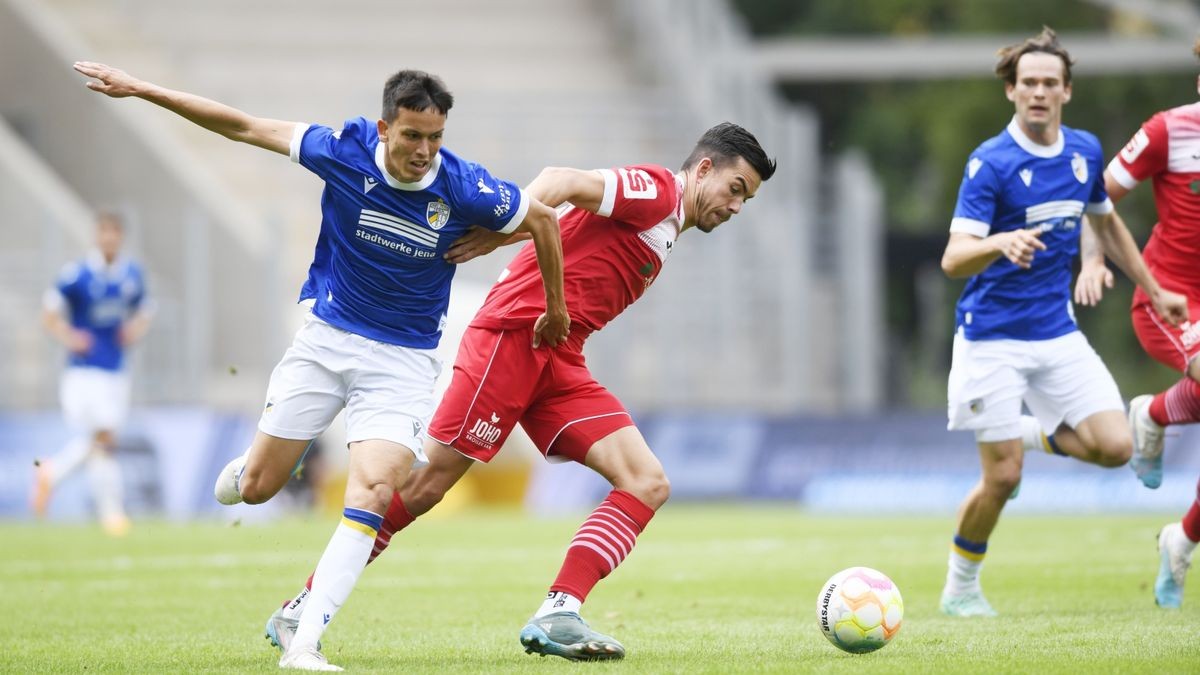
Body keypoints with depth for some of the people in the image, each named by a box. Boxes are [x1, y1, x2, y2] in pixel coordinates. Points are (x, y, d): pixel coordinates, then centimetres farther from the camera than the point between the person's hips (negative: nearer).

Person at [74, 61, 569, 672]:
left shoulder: (463, 188, -18)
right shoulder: (344, 151, -15)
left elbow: (543, 217, -1)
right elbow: (244, 127, -6)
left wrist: (555, 308, 10)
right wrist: (141, 89, -4)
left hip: (403, 361, -2)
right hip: (326, 339, 2)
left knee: (373, 492, -22)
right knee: (257, 487, 8)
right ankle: (240, 470, 48)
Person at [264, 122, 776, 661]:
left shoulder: (664, 230, 26)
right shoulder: (657, 190, -4)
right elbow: (562, 182, -18)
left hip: (558, 361, 9)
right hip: (513, 334, -9)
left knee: (649, 484, -7)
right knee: (427, 484, -10)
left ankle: (557, 616, -18)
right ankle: (304, 607, 0)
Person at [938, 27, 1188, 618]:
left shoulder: (1085, 152, 3)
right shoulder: (989, 164, -15)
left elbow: (1105, 221, 23)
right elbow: (953, 259, -23)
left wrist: (1153, 290, 26)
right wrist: (1000, 244, -44)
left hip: (1058, 332, 5)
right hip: (993, 336, -5)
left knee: (1114, 447, -9)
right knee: (1002, 477, -7)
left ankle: (1032, 433, 20)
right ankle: (960, 587, 16)